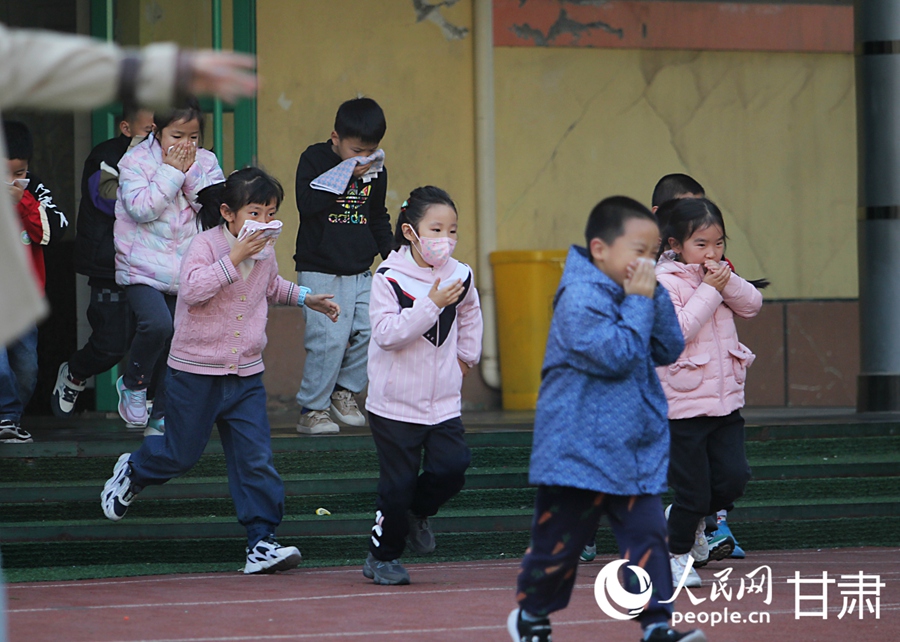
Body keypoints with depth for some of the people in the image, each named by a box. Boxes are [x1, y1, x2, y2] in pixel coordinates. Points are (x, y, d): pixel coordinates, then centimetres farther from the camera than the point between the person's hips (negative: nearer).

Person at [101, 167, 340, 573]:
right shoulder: (207, 244, -14)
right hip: (196, 371, -5)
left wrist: (305, 298, 24)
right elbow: (192, 288, -32)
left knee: (256, 459, -4)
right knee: (181, 452, 8)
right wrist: (234, 258, -33)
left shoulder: (264, 253, 8)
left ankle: (262, 542, -3)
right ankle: (131, 472, 40)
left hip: (246, 375, 5)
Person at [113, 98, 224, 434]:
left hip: (186, 268, 4)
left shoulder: (205, 162, 5)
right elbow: (140, 208, -18)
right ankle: (132, 384, 1)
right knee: (157, 324, -26)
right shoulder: (136, 160, -6)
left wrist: (190, 173, -15)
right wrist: (170, 171, -17)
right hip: (142, 267, -4)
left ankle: (161, 416, 19)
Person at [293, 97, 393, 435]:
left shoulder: (375, 169, 10)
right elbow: (307, 204, -20)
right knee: (329, 337, -14)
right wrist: (346, 175, -19)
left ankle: (344, 391, 17)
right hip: (320, 270, -5)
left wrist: (389, 250, 14)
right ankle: (311, 409, -3)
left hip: (360, 270, 5)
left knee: (368, 331, -5)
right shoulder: (314, 159, -5)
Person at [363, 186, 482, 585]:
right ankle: (383, 556, 19)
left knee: (452, 467, -11)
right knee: (397, 483, -1)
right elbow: (387, 333, -23)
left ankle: (418, 512, 21)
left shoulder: (460, 276, 4)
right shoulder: (390, 278, -12)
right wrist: (432, 305, -26)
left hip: (443, 400, 4)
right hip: (395, 403, -4)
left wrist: (466, 356, 20)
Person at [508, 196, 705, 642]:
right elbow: (616, 355, -26)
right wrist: (638, 303, -20)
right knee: (559, 541, 7)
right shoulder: (580, 299, -18)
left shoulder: (631, 295, 9)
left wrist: (655, 297, -3)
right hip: (579, 450, -7)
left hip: (637, 451, 7)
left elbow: (669, 351, 8)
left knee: (647, 537, -3)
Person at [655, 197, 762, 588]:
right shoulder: (664, 281, -12)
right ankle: (677, 554, 22)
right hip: (683, 405, -6)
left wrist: (728, 283, -13)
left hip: (725, 401, 6)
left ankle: (690, 518, 27)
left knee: (733, 478, -1)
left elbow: (753, 305, 4)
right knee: (693, 491, -1)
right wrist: (709, 291, -19)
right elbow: (677, 331, -23)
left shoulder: (719, 275, 11)